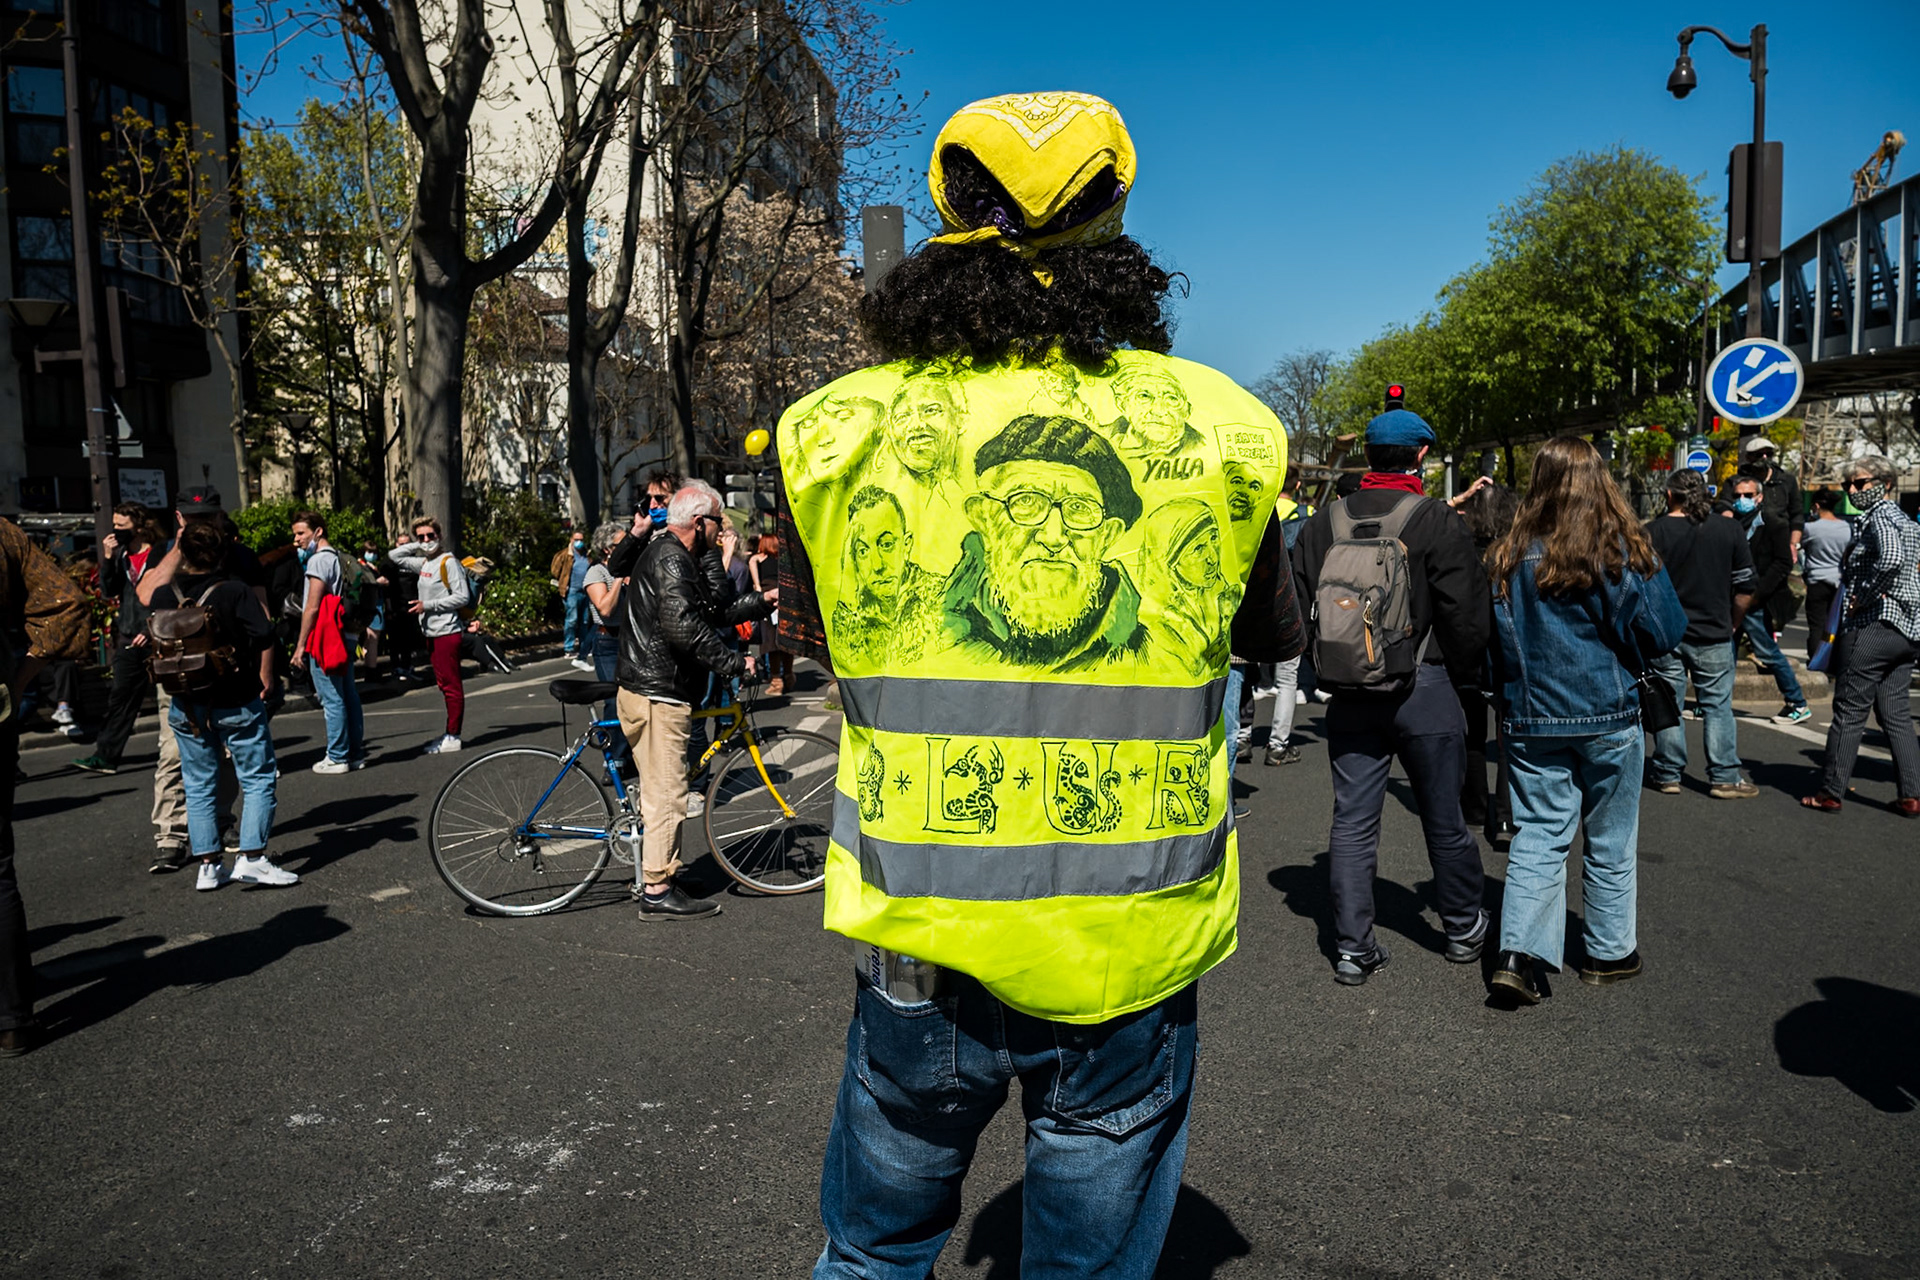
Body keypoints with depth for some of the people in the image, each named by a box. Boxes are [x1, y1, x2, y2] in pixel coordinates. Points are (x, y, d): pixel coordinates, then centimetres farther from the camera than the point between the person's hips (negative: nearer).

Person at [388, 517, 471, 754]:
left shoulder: (448, 562, -9)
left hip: (447, 632, -9)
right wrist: (416, 545, 14)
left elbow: (462, 596, -15)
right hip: (431, 632, 9)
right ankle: (450, 735, 16)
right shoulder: (425, 563, 15)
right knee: (444, 684, 11)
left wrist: (428, 605, -15)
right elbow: (394, 556, 28)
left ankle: (453, 737, -2)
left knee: (451, 685, -5)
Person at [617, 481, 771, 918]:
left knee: (661, 790, 17)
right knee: (666, 791, -6)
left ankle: (657, 878, 26)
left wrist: (761, 602, 25)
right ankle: (657, 891, -1)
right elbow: (684, 628, -29)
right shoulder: (671, 560, -16)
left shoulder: (673, 557, 19)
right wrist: (734, 663, -23)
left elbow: (711, 616, 25)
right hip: (659, 694, -11)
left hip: (654, 689, 11)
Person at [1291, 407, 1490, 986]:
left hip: (1349, 694, 3)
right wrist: (1463, 673, 6)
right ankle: (1464, 929, 30)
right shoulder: (1438, 521, -11)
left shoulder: (1323, 522, 2)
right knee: (1443, 818, 13)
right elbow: (1467, 612, -11)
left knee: (1353, 821, 7)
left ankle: (1352, 948, 10)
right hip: (1425, 691, -3)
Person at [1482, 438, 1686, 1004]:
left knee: (1538, 835, 7)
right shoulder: (1619, 552, -11)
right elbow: (1664, 631, -6)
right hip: (1608, 717, -2)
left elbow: (1492, 640, 4)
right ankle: (1608, 952, 26)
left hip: (1530, 719, 2)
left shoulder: (1509, 554, -3)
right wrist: (1650, 568, 9)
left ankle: (1516, 953, -4)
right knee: (1610, 842, 13)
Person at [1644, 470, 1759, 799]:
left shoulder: (1651, 532, -6)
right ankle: (1724, 778, 8)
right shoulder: (1730, 531, 0)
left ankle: (1667, 775, 13)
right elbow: (1745, 587, 2)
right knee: (1717, 706, 7)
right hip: (1713, 635, 1)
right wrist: (1733, 624, 15)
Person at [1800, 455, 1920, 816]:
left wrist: (1861, 599, -20)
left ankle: (1830, 793, 3)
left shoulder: (1879, 518, -12)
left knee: (1849, 713, -3)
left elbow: (1891, 557, -31)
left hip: (1871, 627, -9)